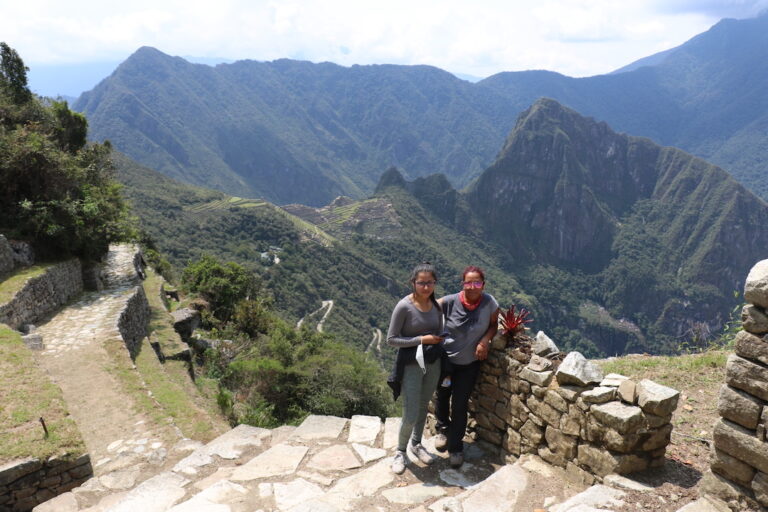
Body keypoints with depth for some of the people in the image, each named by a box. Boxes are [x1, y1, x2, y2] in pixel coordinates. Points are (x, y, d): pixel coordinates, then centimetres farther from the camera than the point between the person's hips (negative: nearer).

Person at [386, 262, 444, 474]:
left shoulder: (437, 306, -2)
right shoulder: (404, 307, -19)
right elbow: (391, 339, -17)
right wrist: (421, 339, -21)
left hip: (433, 363, 5)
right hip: (411, 365, -5)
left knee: (423, 407, 20)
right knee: (411, 415, -2)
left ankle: (416, 444, 43)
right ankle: (400, 451, 25)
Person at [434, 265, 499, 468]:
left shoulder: (489, 303, -18)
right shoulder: (449, 302, -23)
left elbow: (494, 325, -2)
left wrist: (485, 340, -20)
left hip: (469, 363, 0)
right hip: (445, 359, 1)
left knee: (459, 405, 2)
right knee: (442, 397, 21)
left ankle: (456, 447, 23)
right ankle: (443, 430, 50)